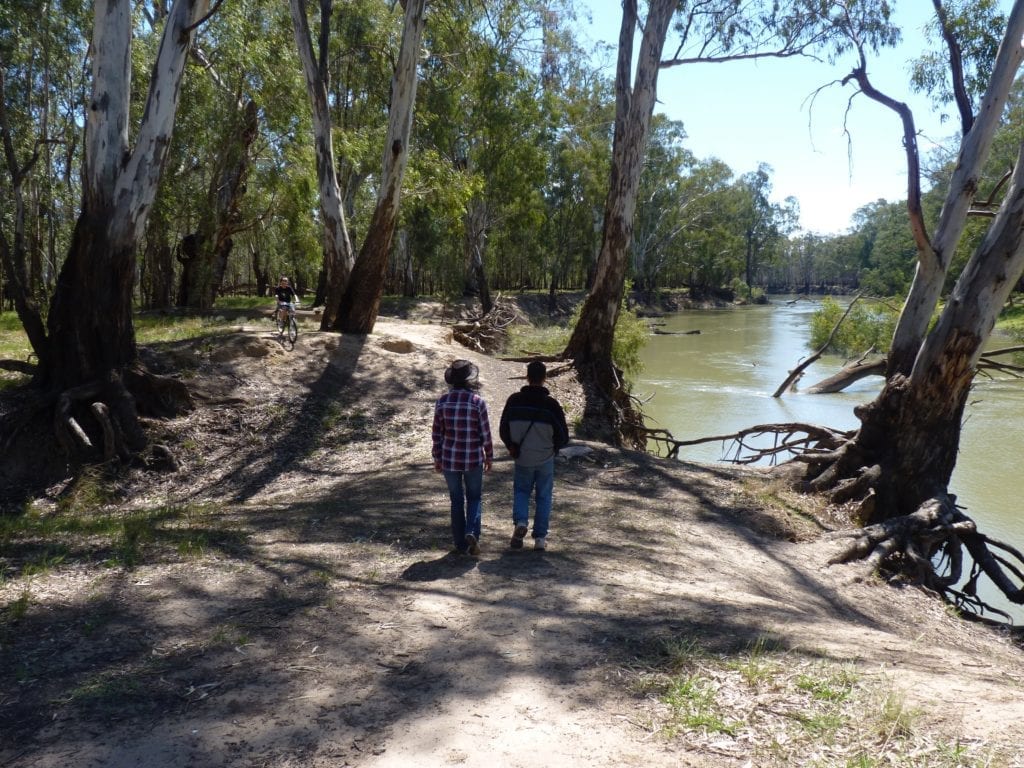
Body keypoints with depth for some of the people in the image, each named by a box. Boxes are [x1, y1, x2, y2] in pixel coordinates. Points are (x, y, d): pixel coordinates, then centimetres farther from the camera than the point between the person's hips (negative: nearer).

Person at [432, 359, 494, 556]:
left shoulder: (442, 401, -5)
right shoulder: (477, 401, -11)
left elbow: (437, 433, 0)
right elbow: (485, 433, -6)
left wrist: (437, 458, 11)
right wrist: (489, 457, 7)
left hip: (449, 459, 2)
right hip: (473, 458, -2)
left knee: (456, 501, 14)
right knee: (474, 498, 15)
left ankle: (461, 544, 16)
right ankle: (471, 532, -7)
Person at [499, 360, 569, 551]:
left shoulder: (514, 400, -9)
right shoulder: (551, 404, -14)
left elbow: (503, 430, -2)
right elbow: (563, 436, -10)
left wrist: (512, 447, 15)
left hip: (522, 458, 1)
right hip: (545, 459, -1)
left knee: (521, 491, 20)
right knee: (543, 497, 12)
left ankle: (520, 522, -4)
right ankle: (540, 537, 14)